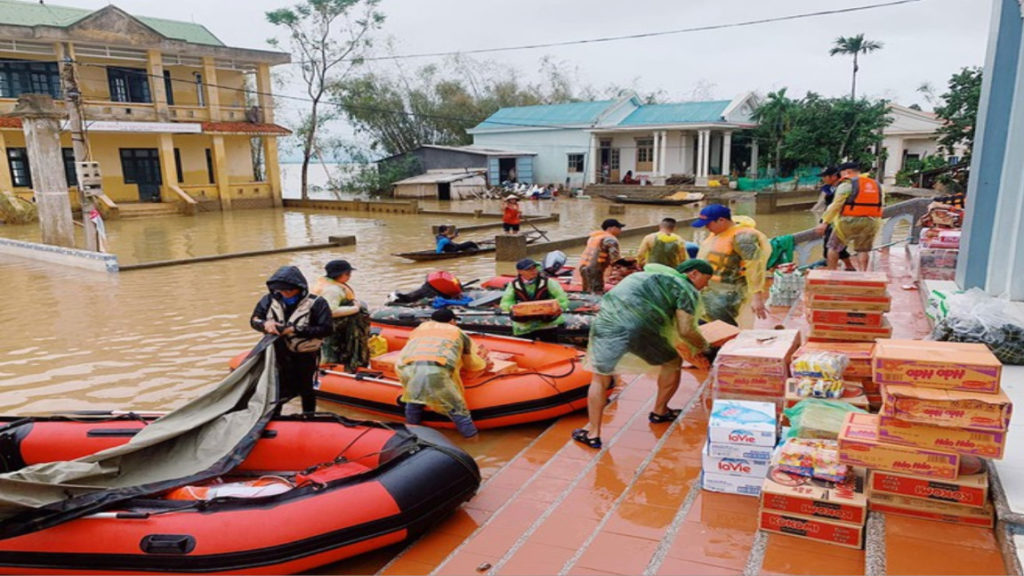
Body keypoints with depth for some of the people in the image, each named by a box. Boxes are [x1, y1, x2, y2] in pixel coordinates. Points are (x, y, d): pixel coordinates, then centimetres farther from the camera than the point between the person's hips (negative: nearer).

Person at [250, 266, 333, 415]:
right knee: (276, 392, 17)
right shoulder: (269, 299, -6)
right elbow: (254, 320, 2)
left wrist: (295, 330, -27)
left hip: (306, 357, -3)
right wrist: (265, 324, -23)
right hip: (277, 354, 3)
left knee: (306, 391, 16)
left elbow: (326, 329, -22)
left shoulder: (316, 303, -17)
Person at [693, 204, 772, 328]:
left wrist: (757, 297, -28)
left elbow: (754, 268, -23)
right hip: (708, 290, 9)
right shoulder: (716, 233, 11)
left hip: (728, 292, -9)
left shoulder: (741, 236, -18)